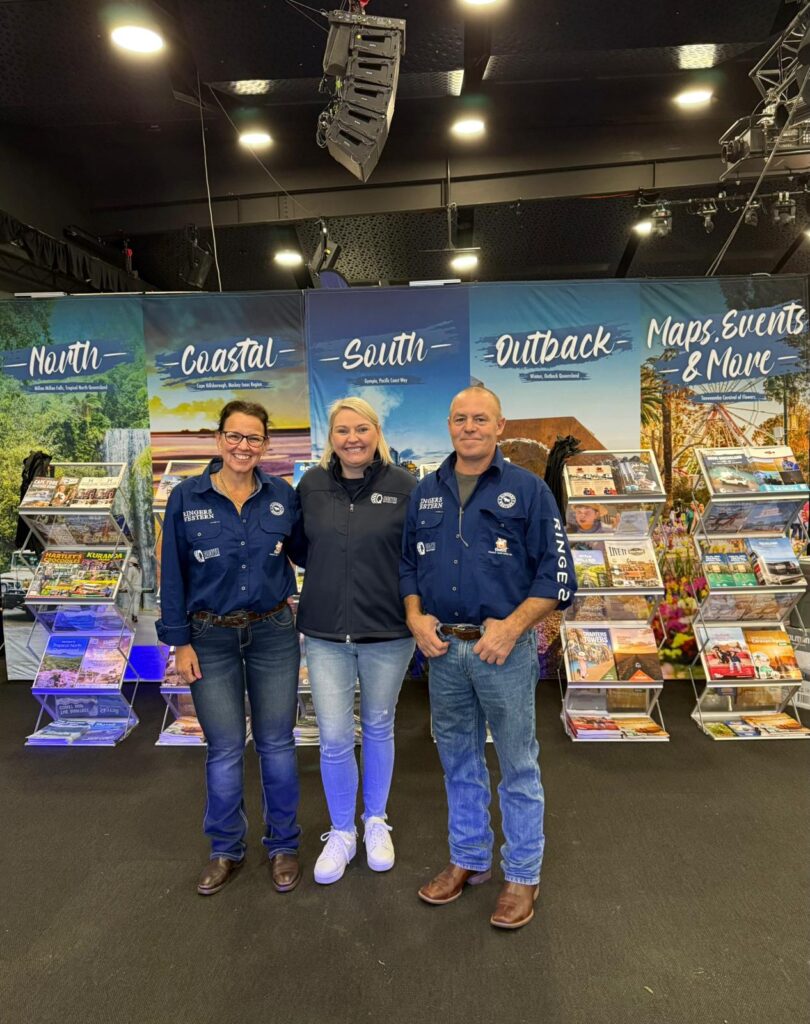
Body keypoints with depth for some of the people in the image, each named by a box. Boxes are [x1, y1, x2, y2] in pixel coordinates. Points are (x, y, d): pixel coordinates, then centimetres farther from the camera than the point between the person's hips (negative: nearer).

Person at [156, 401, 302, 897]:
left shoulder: (283, 496, -3)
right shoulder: (186, 497, -6)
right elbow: (173, 574, -3)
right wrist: (180, 642, -4)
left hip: (273, 632, 1)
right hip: (211, 638, 0)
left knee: (277, 743, 11)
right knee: (225, 749, 10)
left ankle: (284, 844, 30)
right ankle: (226, 849, 31)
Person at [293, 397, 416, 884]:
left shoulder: (404, 486, -8)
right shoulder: (312, 484, 0)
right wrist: (328, 578, -1)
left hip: (387, 632, -1)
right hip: (325, 633, 2)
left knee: (378, 728, 17)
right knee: (334, 739, 4)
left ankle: (376, 822, 39)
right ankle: (341, 833, 29)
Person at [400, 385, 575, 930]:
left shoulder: (527, 489, -4)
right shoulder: (426, 492, 9)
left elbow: (556, 573, -7)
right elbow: (408, 562, 14)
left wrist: (511, 626, -16)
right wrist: (416, 616, -2)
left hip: (504, 649, -4)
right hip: (443, 649, 4)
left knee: (518, 767, 8)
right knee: (459, 762, 18)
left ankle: (523, 876, 27)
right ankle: (468, 860, 37)